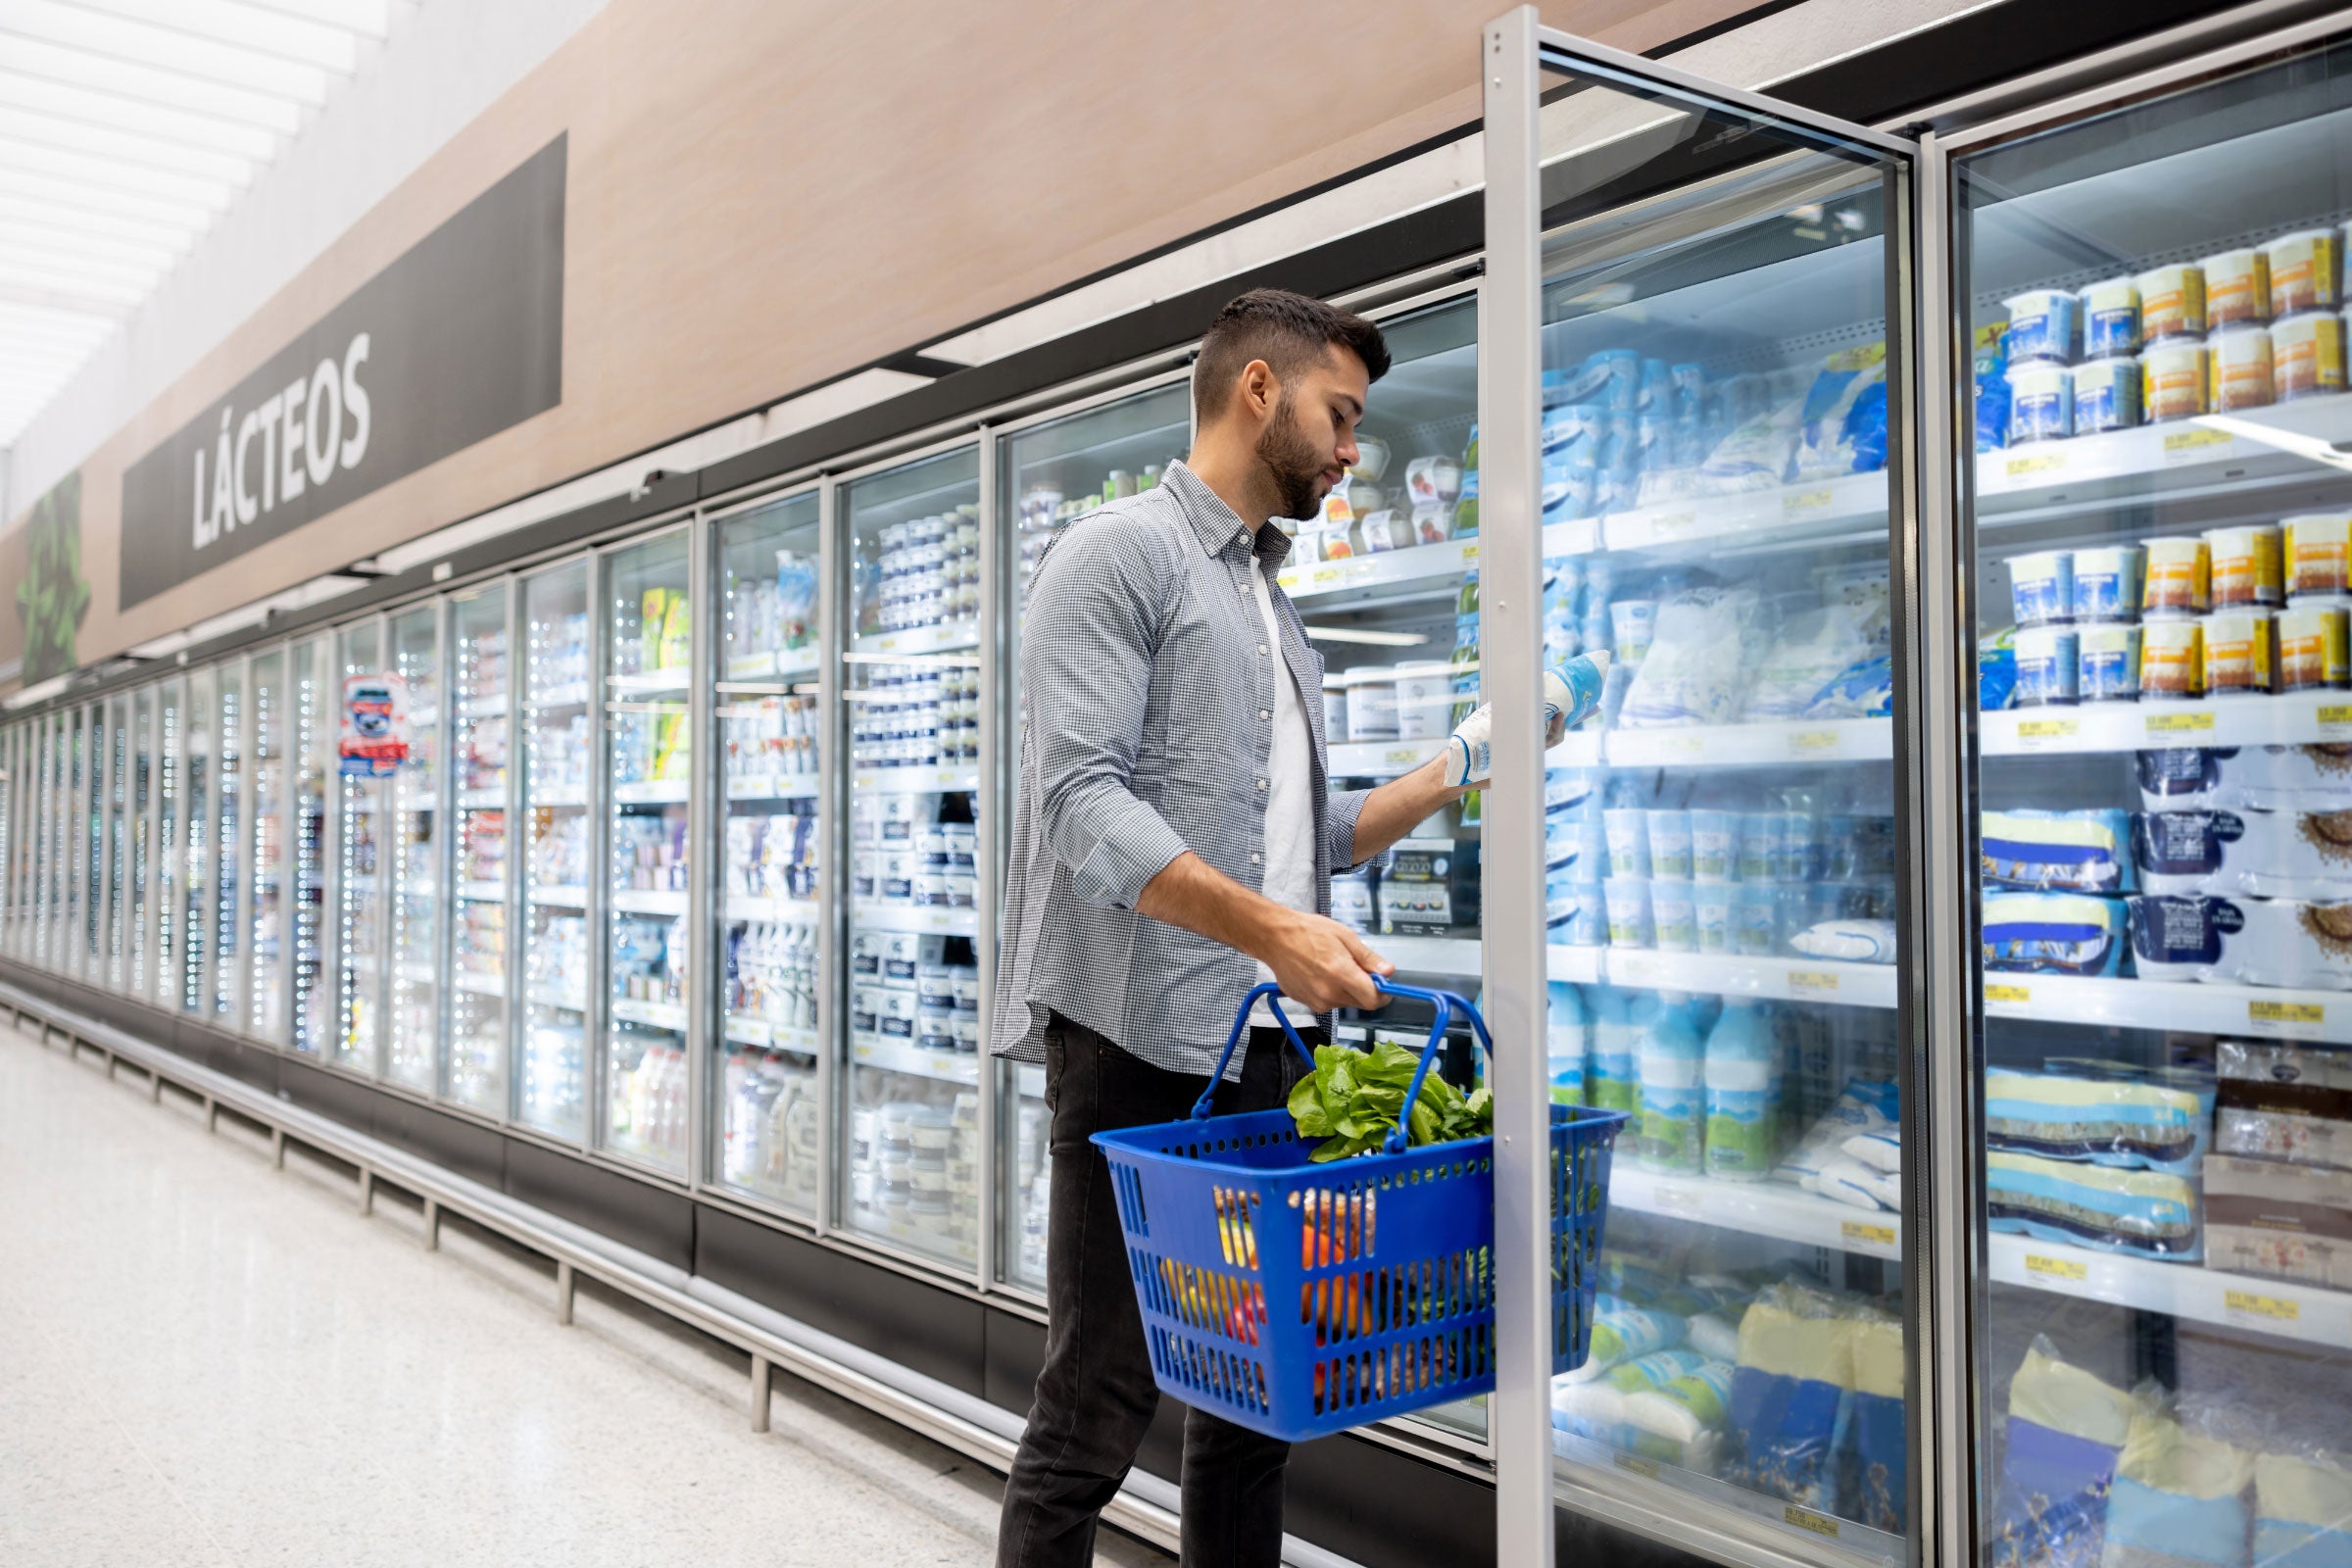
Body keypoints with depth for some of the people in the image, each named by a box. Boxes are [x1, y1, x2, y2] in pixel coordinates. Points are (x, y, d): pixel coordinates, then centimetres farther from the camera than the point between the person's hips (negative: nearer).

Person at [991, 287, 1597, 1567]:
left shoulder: (1275, 605, 22)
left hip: (1268, 1053, 8)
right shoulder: (1120, 554, -4)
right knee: (1098, 1410, -3)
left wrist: (1459, 767, 13)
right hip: (1140, 1042, -8)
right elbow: (1081, 803, -17)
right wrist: (1271, 929, -25)